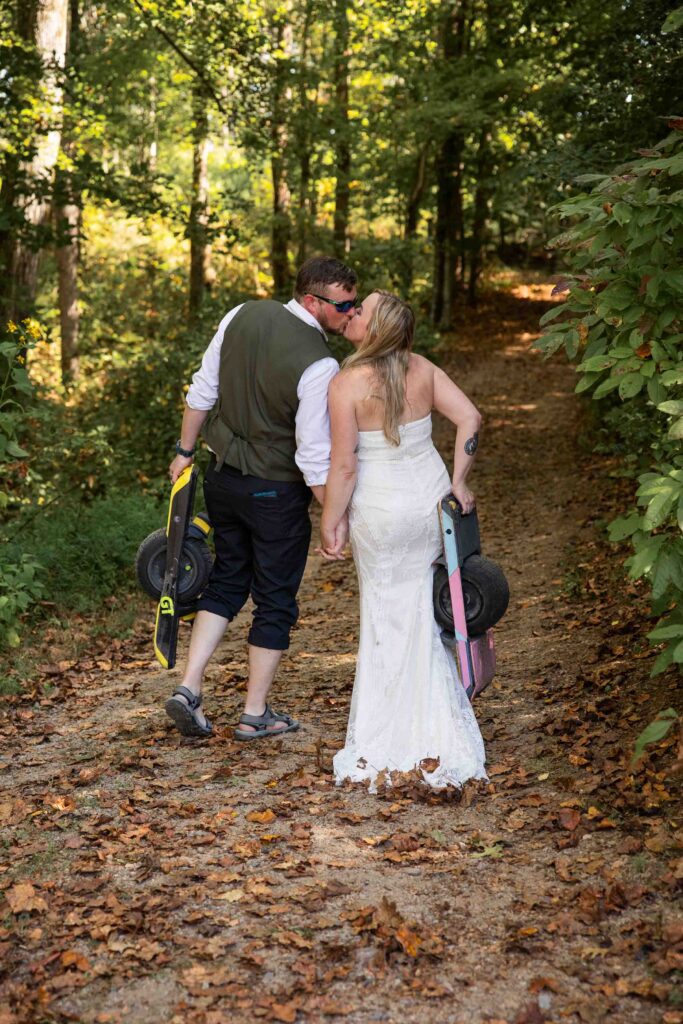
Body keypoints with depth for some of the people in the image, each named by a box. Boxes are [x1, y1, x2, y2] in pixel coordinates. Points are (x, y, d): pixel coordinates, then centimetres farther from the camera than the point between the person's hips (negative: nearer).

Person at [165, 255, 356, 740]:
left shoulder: (244, 315, -4)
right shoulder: (319, 366, -23)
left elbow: (203, 391, 4)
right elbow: (314, 456, -20)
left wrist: (186, 451, 16)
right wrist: (336, 515, -8)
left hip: (222, 477, 6)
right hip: (276, 491, -6)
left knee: (227, 580, 21)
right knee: (276, 599, 10)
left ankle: (189, 688, 12)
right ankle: (256, 713, 20)